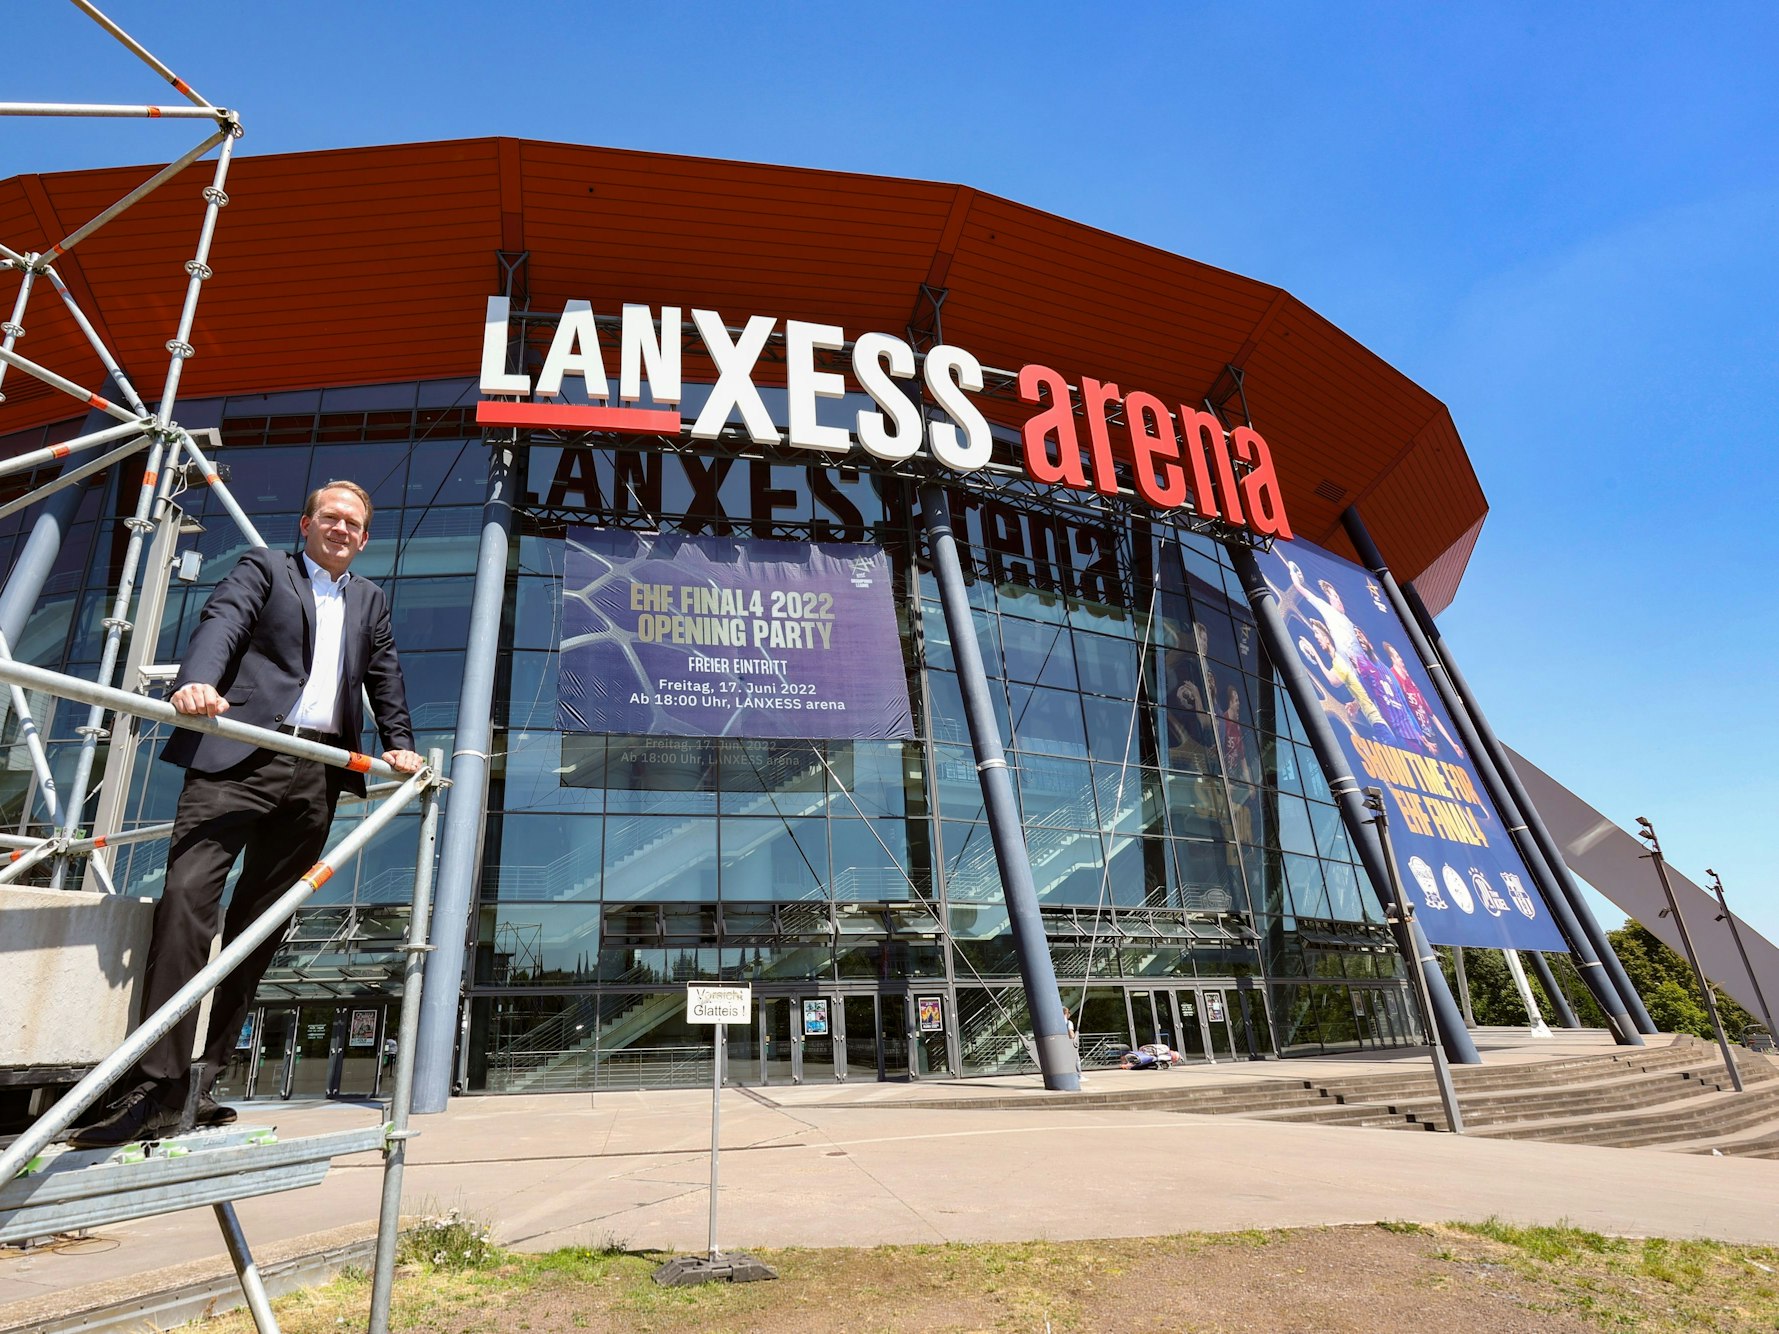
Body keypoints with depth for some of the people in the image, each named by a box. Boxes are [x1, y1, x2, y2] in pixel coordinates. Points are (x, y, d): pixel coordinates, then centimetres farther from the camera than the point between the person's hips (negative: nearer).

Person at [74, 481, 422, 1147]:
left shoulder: (371, 601, 26)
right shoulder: (263, 568, 11)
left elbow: (385, 676, 24)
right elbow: (221, 624, -7)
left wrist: (399, 742, 10)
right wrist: (199, 681, -27)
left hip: (318, 774, 4)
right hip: (241, 754, -4)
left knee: (258, 924, 5)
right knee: (187, 895, -17)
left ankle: (201, 1078, 12)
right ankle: (156, 1086, -14)